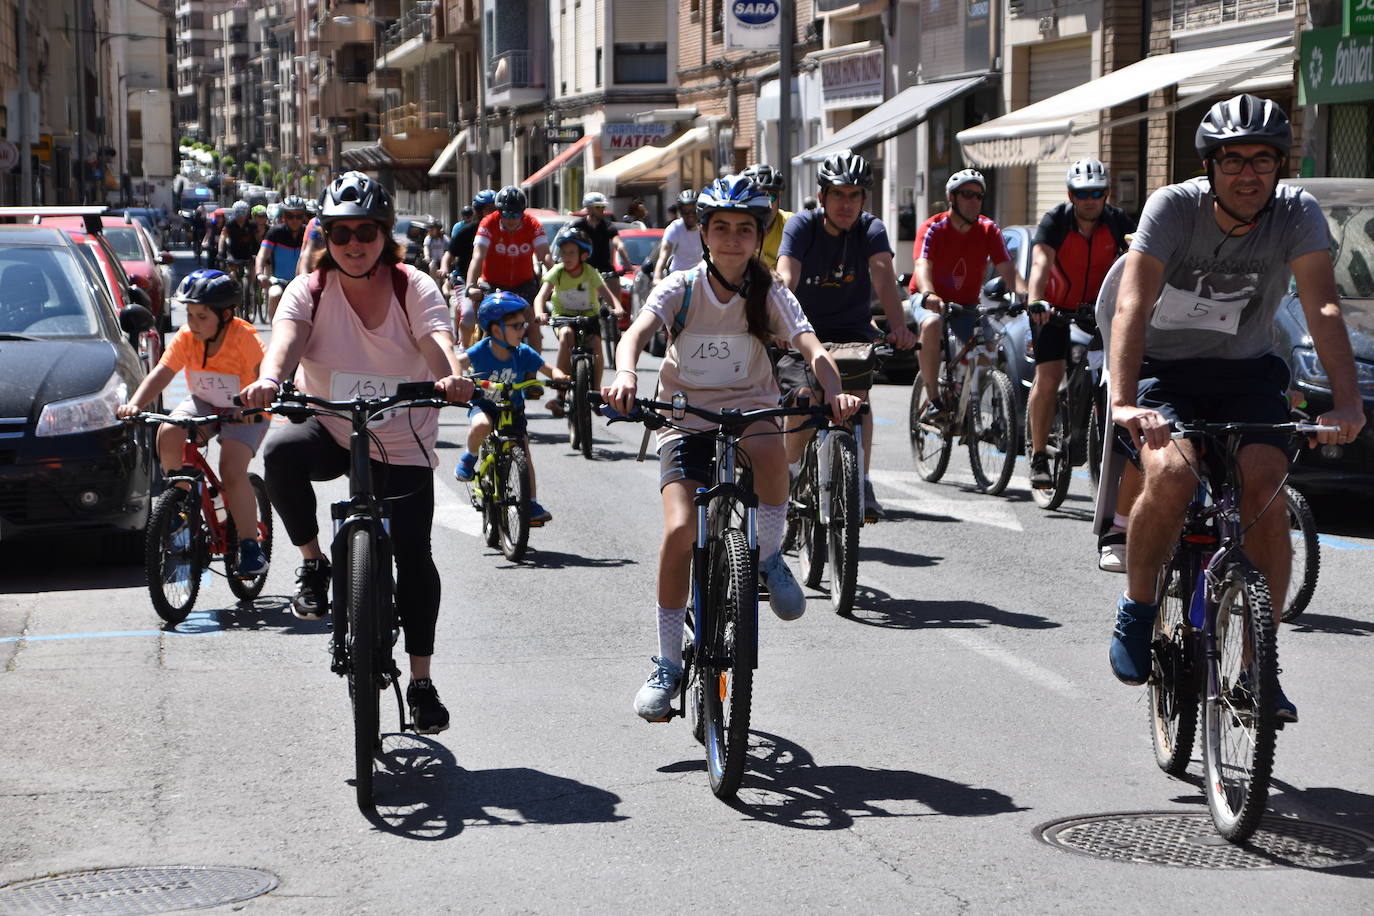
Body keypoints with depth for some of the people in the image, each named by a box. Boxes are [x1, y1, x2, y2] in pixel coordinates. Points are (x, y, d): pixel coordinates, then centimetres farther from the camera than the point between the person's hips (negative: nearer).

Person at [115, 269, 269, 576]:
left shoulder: (244, 337, -24)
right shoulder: (186, 337, -12)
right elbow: (161, 373, -19)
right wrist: (135, 404, -35)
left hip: (244, 413, -4)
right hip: (203, 404, 4)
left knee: (232, 471, -24)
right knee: (168, 434, -26)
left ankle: (249, 545, -9)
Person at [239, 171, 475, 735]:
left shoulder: (413, 288, -7)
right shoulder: (310, 290, -7)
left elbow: (438, 339, -25)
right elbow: (286, 337, -27)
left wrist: (452, 377, -49)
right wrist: (268, 380, -50)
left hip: (402, 444, 0)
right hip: (329, 429, 0)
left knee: (413, 557, -4)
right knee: (282, 451, -34)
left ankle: (421, 681, 13)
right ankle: (313, 562, -11)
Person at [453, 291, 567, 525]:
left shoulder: (524, 353, -11)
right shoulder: (482, 350, -19)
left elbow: (549, 369, -7)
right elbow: (458, 361, -30)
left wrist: (558, 376, -30)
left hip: (513, 409, 3)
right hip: (483, 405, -3)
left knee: (523, 452, -9)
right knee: (481, 425, -36)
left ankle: (532, 504, -1)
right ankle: (469, 458, -4)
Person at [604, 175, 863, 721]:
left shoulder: (769, 294, -2)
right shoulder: (680, 288, -5)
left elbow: (812, 350, -17)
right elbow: (637, 332, -23)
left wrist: (834, 391, -39)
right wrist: (625, 374, -46)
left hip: (751, 409, 0)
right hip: (686, 417, 0)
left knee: (770, 450, -38)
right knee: (680, 529, -20)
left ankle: (769, 557, -10)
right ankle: (668, 665, -5)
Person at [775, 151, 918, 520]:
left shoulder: (871, 230, -7)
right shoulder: (801, 226, -10)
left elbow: (883, 276, -25)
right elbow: (786, 278, -26)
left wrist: (898, 326, -42)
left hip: (852, 333, 1)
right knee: (806, 396, -24)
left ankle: (862, 484, -19)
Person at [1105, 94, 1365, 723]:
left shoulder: (1298, 213, -13)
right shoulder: (1174, 207, -19)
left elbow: (1323, 308, -24)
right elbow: (1133, 305, -29)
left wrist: (1346, 403, -38)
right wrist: (1123, 402, -43)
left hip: (1248, 373, 2)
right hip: (1166, 370, -2)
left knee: (1265, 488, -21)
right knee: (1171, 473, -30)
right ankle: (1136, 611, -6)